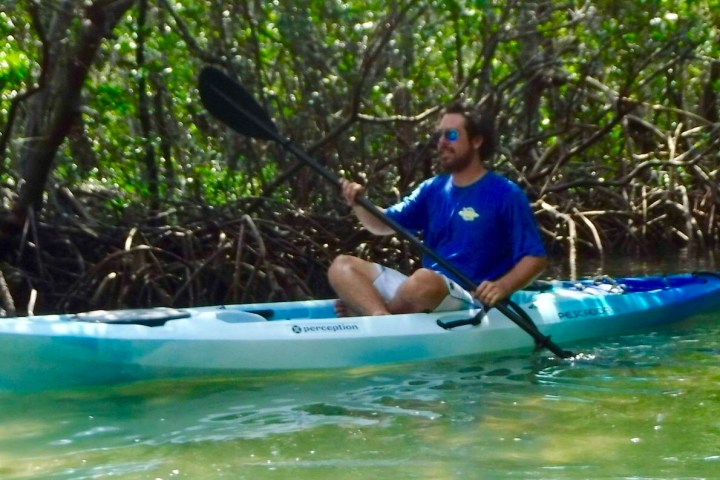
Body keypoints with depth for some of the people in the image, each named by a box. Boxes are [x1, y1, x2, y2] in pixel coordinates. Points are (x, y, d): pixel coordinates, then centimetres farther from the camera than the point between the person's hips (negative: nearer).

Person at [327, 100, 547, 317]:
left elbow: (535, 258, -5)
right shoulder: (432, 189, 16)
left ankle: (364, 309, -11)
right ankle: (381, 317, -35)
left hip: (471, 302, -6)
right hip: (424, 293, 7)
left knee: (423, 281, -39)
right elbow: (384, 224, 13)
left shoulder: (505, 195, -2)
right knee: (342, 266, -7)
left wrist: (502, 286, -23)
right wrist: (359, 203, -8)